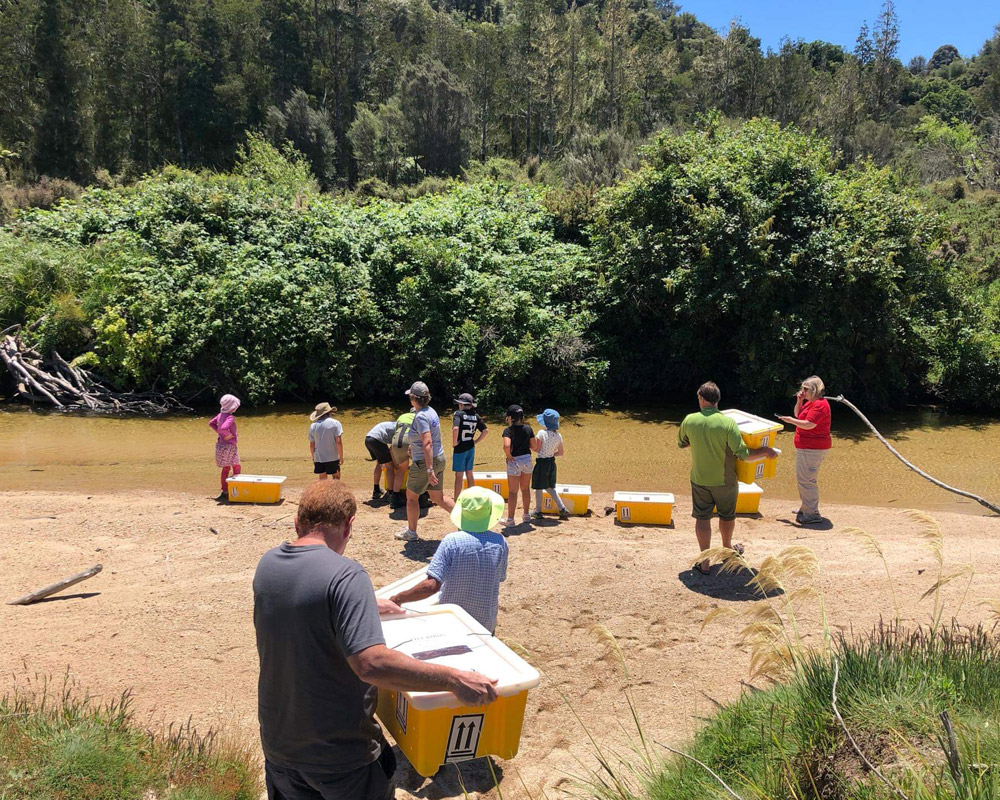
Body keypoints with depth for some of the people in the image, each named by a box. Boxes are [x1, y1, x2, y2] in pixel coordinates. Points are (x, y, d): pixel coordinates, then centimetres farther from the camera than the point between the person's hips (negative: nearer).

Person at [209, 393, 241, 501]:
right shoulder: (230, 417, -22)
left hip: (221, 445, 9)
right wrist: (229, 435, -19)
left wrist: (219, 432, 13)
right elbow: (224, 428, -37)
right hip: (229, 446, -9)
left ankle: (225, 491, 21)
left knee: (226, 468, 16)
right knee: (237, 468, 2)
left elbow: (211, 423, 18)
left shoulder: (221, 415, 5)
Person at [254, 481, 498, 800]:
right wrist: (455, 679, -30)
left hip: (277, 741, 6)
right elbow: (371, 664, -36)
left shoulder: (267, 564, -3)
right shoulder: (346, 575, -26)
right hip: (339, 754, -6)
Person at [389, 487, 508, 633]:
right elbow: (500, 579, 3)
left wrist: (398, 599, -18)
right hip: (486, 624, 2)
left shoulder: (452, 541, -21)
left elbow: (431, 585, -27)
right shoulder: (500, 543, -12)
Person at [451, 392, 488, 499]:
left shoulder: (459, 414, -14)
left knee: (459, 475, 3)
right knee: (469, 474, 17)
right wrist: (476, 442, 7)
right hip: (471, 448, 6)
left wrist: (454, 443, -17)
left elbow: (455, 429, -29)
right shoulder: (476, 416, 5)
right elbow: (486, 430, 3)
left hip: (460, 448, -6)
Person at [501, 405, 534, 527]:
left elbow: (506, 446, -30)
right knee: (525, 489, 19)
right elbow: (533, 446, 2)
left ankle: (510, 519, 8)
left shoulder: (508, 430, -15)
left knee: (513, 491, 3)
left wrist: (509, 456, -13)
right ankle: (527, 515, 29)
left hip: (514, 461, -5)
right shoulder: (528, 429, 0)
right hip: (527, 459, 5)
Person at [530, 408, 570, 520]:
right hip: (552, 462, 6)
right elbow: (561, 453, 4)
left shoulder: (541, 433, -16)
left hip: (542, 462, -6)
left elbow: (537, 449, -14)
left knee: (538, 488, 9)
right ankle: (562, 509, 13)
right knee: (549, 487, 20)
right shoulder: (558, 436, 1)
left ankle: (538, 511, 18)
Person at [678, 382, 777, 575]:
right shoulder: (728, 423, -20)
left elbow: (681, 443, 8)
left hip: (699, 479, 1)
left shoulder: (689, 420, -11)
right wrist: (765, 451, -6)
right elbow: (744, 454, -22)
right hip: (724, 480, -1)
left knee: (702, 518, 10)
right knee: (727, 516, 22)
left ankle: (704, 563, 12)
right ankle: (727, 549, 45)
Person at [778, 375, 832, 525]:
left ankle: (812, 514, -5)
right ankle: (805, 508, 32)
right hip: (806, 447, 11)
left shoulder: (819, 405, -19)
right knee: (802, 478, 20)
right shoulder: (811, 402, 15)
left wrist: (791, 421, -14)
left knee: (806, 480, -10)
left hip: (812, 448, -11)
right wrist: (799, 401, 7)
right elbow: (798, 415, 22)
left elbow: (808, 424, -25)